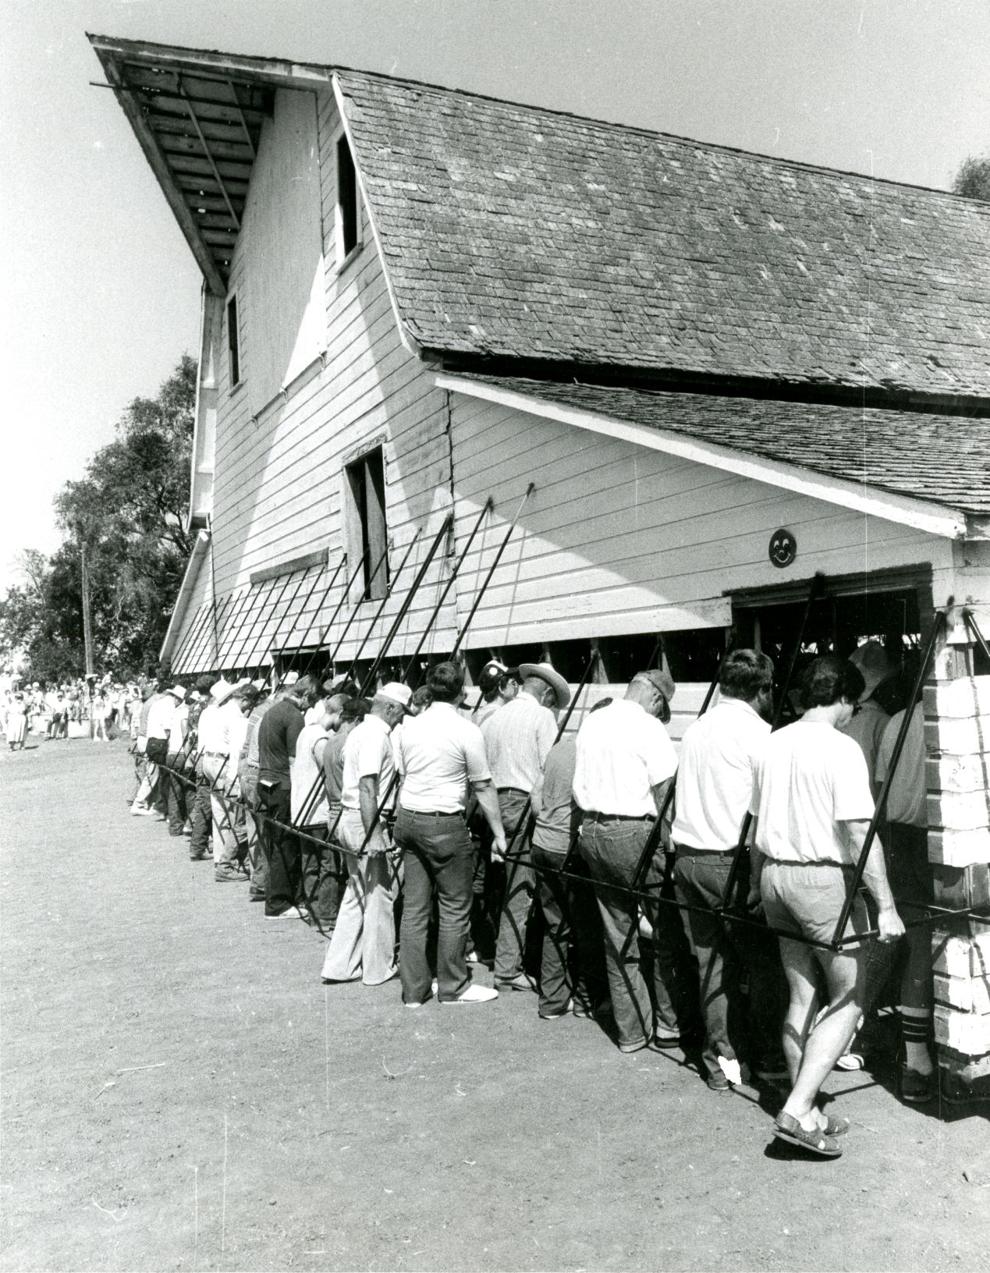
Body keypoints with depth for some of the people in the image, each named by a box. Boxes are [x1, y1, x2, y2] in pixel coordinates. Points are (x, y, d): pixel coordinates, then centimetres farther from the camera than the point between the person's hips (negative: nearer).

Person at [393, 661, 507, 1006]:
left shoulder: (409, 725, 7)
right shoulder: (467, 730, -10)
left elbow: (402, 777, 13)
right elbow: (483, 787, -6)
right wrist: (499, 834, 2)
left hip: (407, 819, 6)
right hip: (445, 824, -6)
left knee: (414, 906, 10)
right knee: (454, 907, 6)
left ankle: (414, 989, 17)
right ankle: (453, 986, 16)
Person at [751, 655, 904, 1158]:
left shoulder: (772, 744, 9)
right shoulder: (841, 748, -12)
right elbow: (859, 834, -17)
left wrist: (757, 883, 24)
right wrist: (885, 905, -14)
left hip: (775, 875, 7)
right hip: (823, 879, -7)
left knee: (802, 997, 14)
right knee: (847, 1000, 5)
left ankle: (806, 1114, 22)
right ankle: (797, 1110, -3)